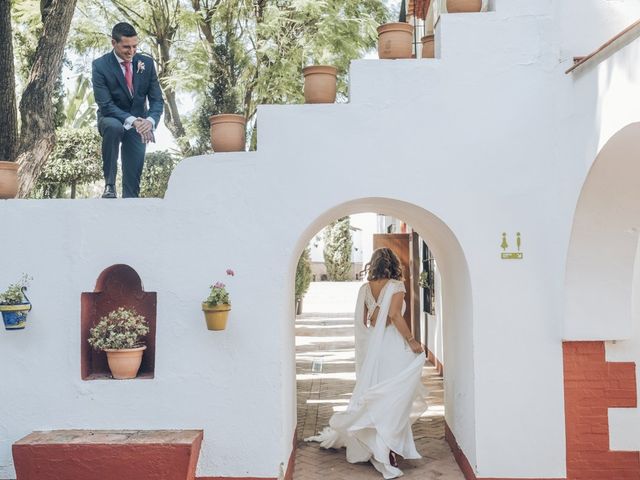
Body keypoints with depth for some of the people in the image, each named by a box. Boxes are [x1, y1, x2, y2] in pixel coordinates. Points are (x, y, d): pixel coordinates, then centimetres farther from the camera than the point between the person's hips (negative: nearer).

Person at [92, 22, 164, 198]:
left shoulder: (147, 63, -5)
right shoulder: (100, 65, -14)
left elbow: (157, 100, -5)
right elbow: (105, 105, -20)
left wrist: (150, 121, -27)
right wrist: (132, 121, -35)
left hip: (139, 122, 3)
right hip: (112, 119, -3)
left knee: (133, 175, -4)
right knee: (113, 127, -38)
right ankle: (109, 184, -28)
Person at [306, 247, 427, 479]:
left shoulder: (365, 288, 8)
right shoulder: (396, 285, -8)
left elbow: (361, 321, 10)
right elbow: (394, 314, -20)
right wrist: (412, 341, -15)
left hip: (372, 344, 6)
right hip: (392, 344, -5)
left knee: (372, 395, 16)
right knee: (393, 396, 0)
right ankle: (387, 450, -1)